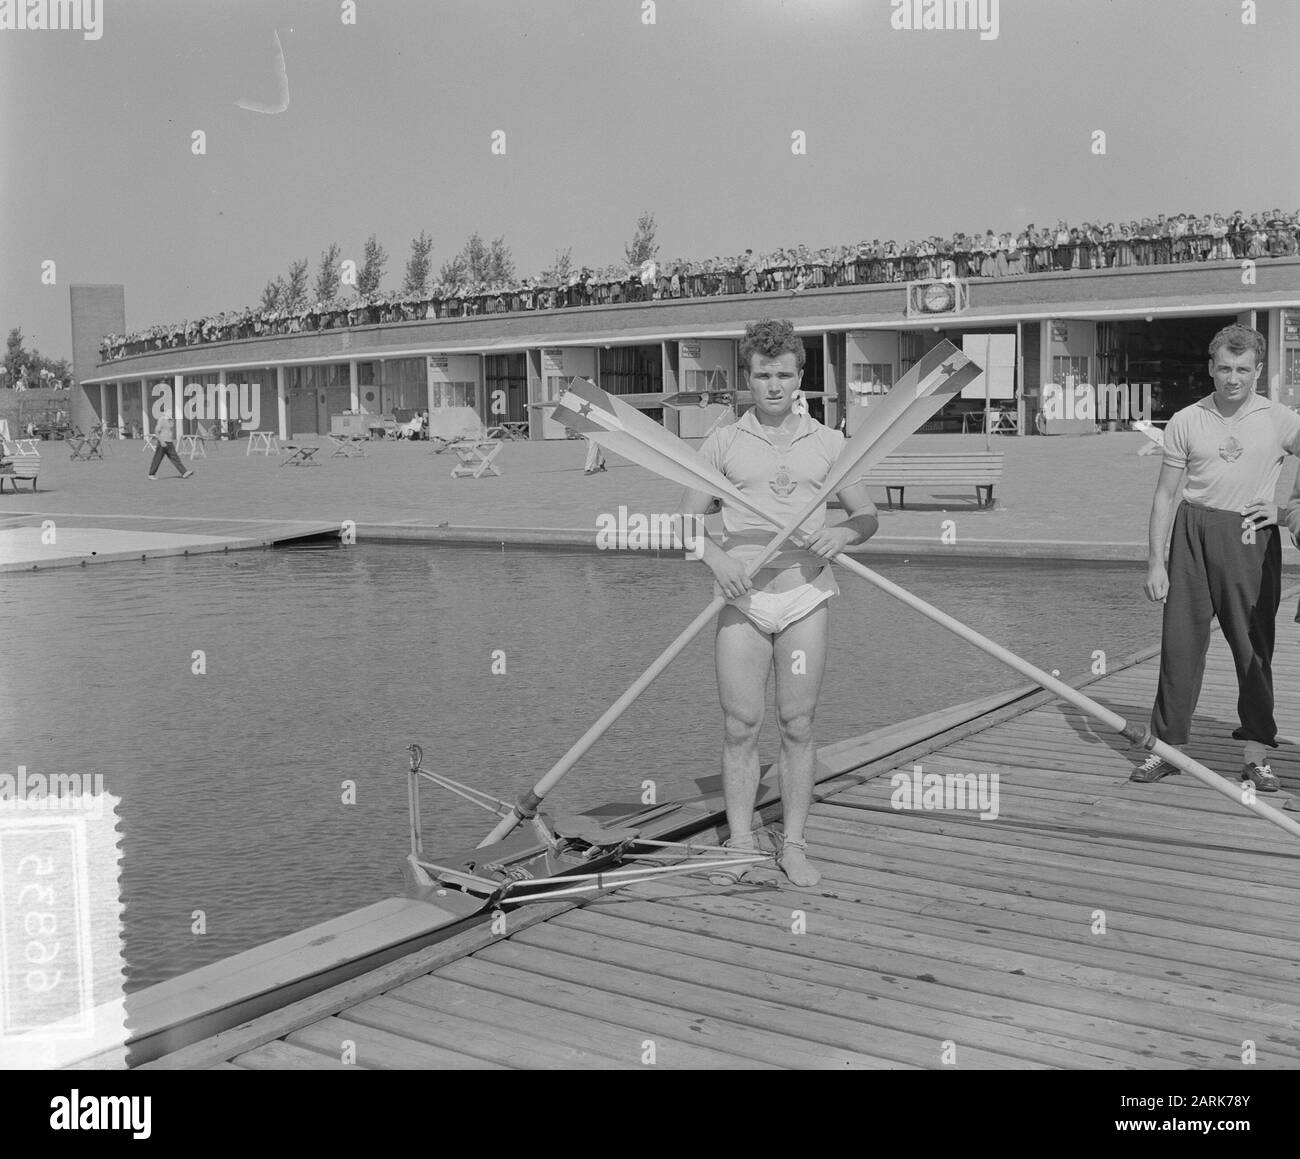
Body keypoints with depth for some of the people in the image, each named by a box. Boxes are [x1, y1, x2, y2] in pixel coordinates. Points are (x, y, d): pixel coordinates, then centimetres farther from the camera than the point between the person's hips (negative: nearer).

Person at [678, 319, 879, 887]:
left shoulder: (828, 442, 9)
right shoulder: (723, 441, 6)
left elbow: (867, 515, 11)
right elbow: (688, 519, 6)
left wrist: (840, 534, -12)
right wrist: (715, 556, -14)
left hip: (805, 596, 1)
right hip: (742, 597, 0)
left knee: (797, 724, 4)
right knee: (740, 724, 0)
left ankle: (793, 845, 13)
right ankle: (739, 844, 11)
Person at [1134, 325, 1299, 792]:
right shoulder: (1186, 422, 4)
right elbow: (1165, 494, 5)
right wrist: (1155, 563, 0)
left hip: (1252, 539, 0)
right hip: (1193, 531, 1)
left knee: (1254, 645, 3)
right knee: (1180, 639, 0)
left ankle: (1255, 753, 12)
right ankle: (1167, 745, 9)